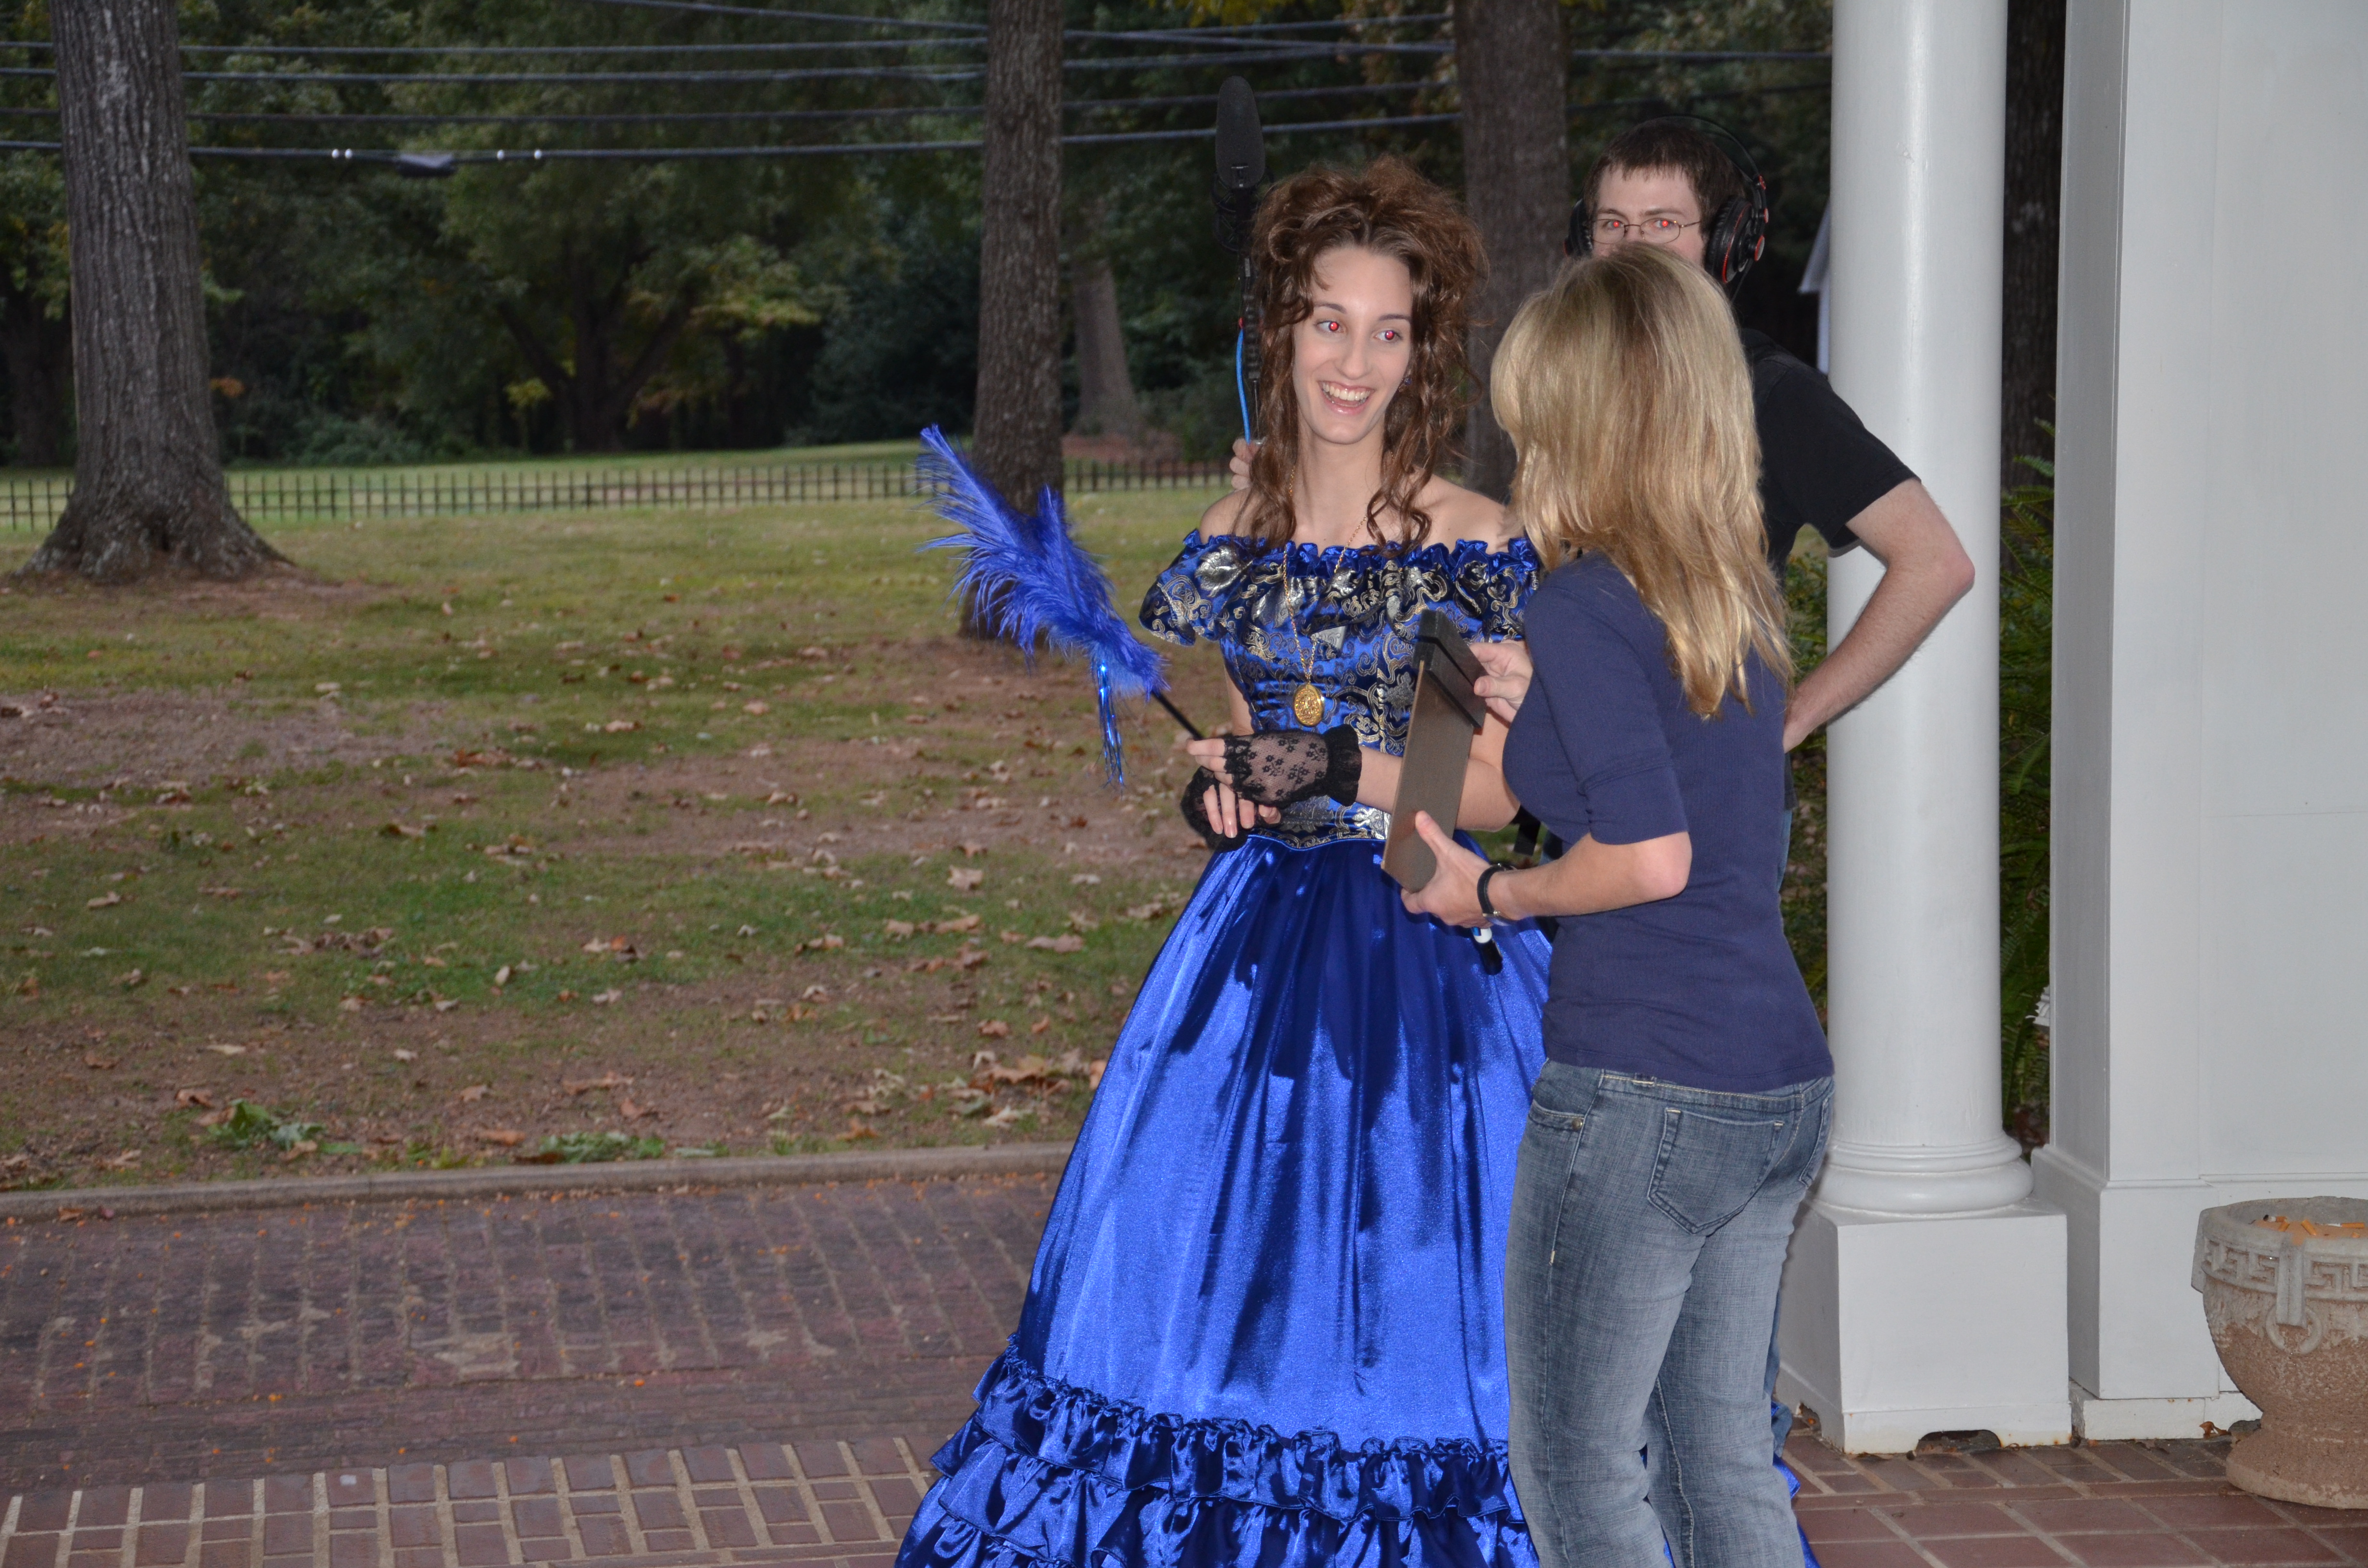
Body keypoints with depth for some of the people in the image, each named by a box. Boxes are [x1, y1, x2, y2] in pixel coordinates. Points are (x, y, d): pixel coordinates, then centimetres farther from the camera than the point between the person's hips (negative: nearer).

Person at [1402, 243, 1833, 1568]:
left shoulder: (1588, 604, -13)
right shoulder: (1743, 598, 10)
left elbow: (1648, 853, -22)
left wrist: (1493, 895, -3)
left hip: (1644, 1091, -8)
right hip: (1783, 1080, 8)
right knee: (1723, 1452, 15)